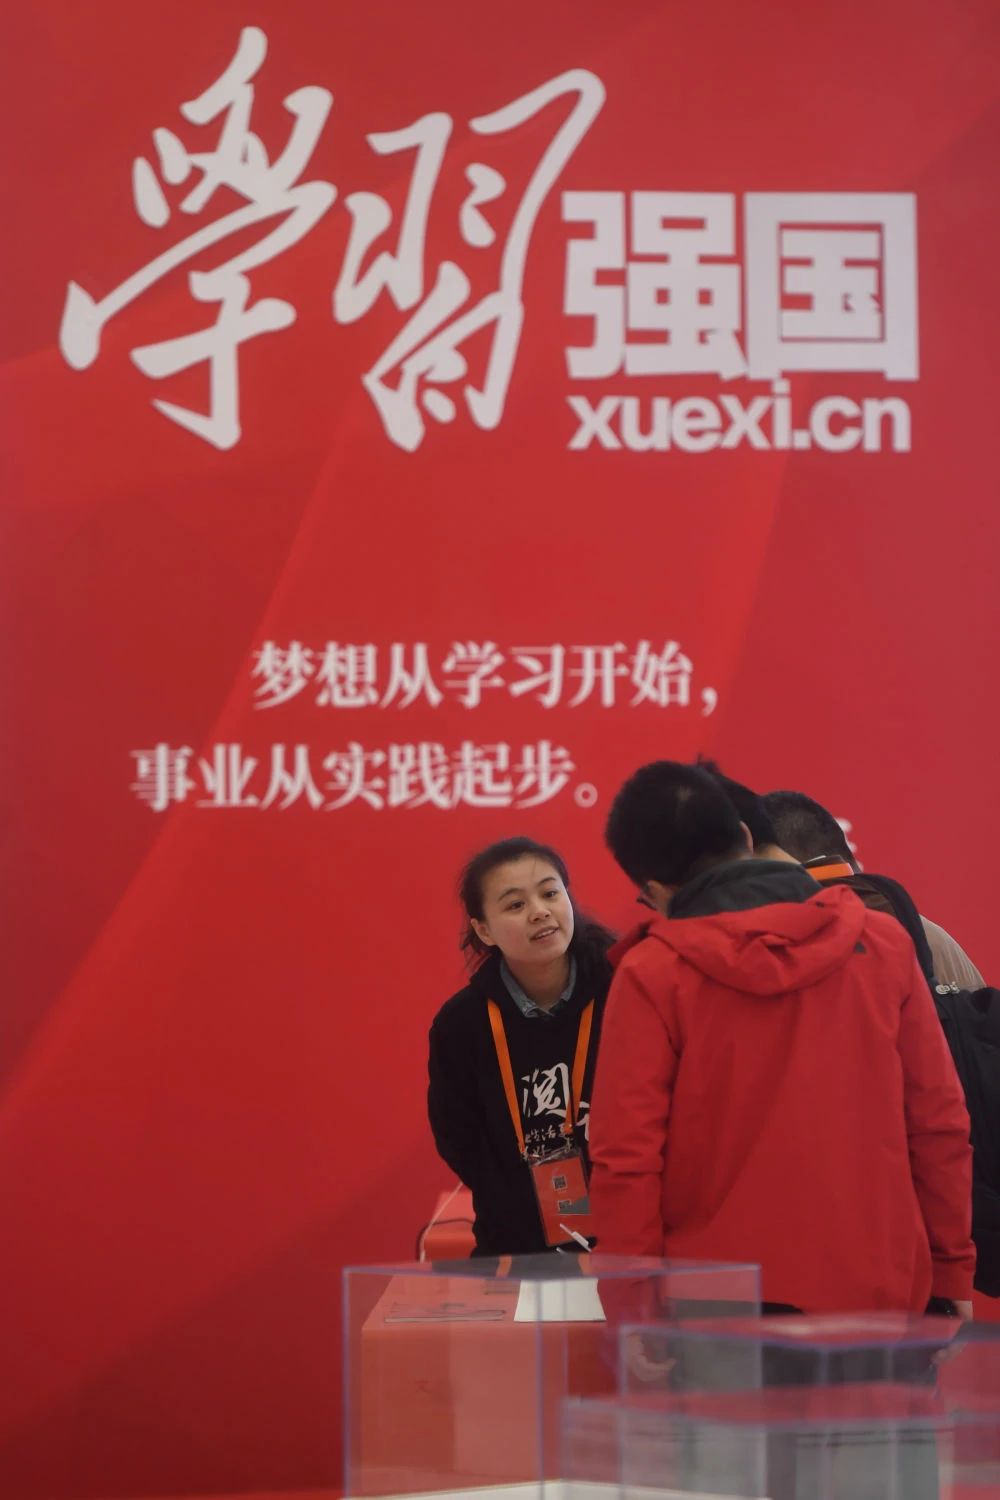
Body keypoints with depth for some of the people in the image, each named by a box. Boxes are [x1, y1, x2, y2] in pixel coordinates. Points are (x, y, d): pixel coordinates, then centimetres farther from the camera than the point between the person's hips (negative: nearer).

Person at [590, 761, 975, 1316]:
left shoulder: (652, 975, -5)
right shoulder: (883, 943, 4)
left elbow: (626, 1161, -7)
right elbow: (939, 1124, 6)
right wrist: (951, 1272, 14)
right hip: (879, 1293, 3)